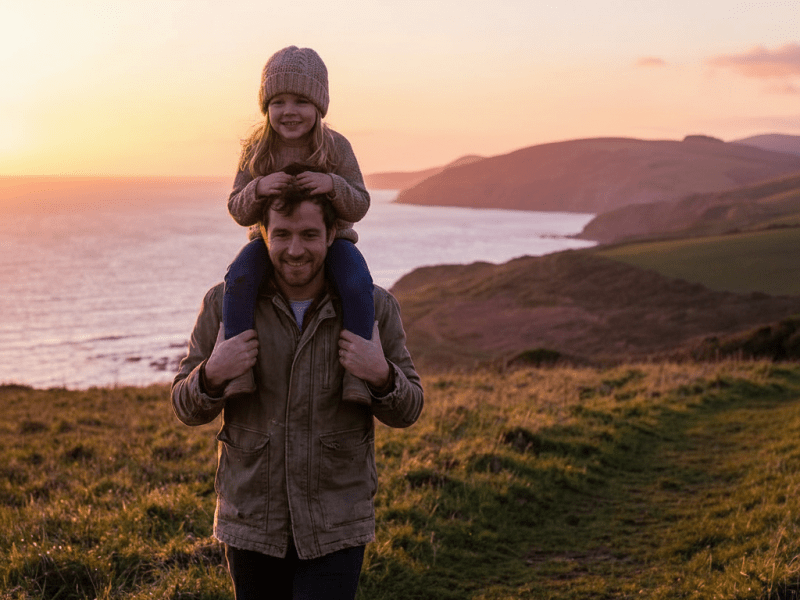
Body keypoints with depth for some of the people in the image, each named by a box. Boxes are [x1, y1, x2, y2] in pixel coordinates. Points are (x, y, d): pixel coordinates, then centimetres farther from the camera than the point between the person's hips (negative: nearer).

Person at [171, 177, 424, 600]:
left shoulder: (374, 308, -5)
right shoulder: (225, 304, -4)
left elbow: (407, 411, 2)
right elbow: (186, 408, 3)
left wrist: (381, 375, -19)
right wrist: (213, 374, -19)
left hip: (336, 529, -1)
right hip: (250, 522, 2)